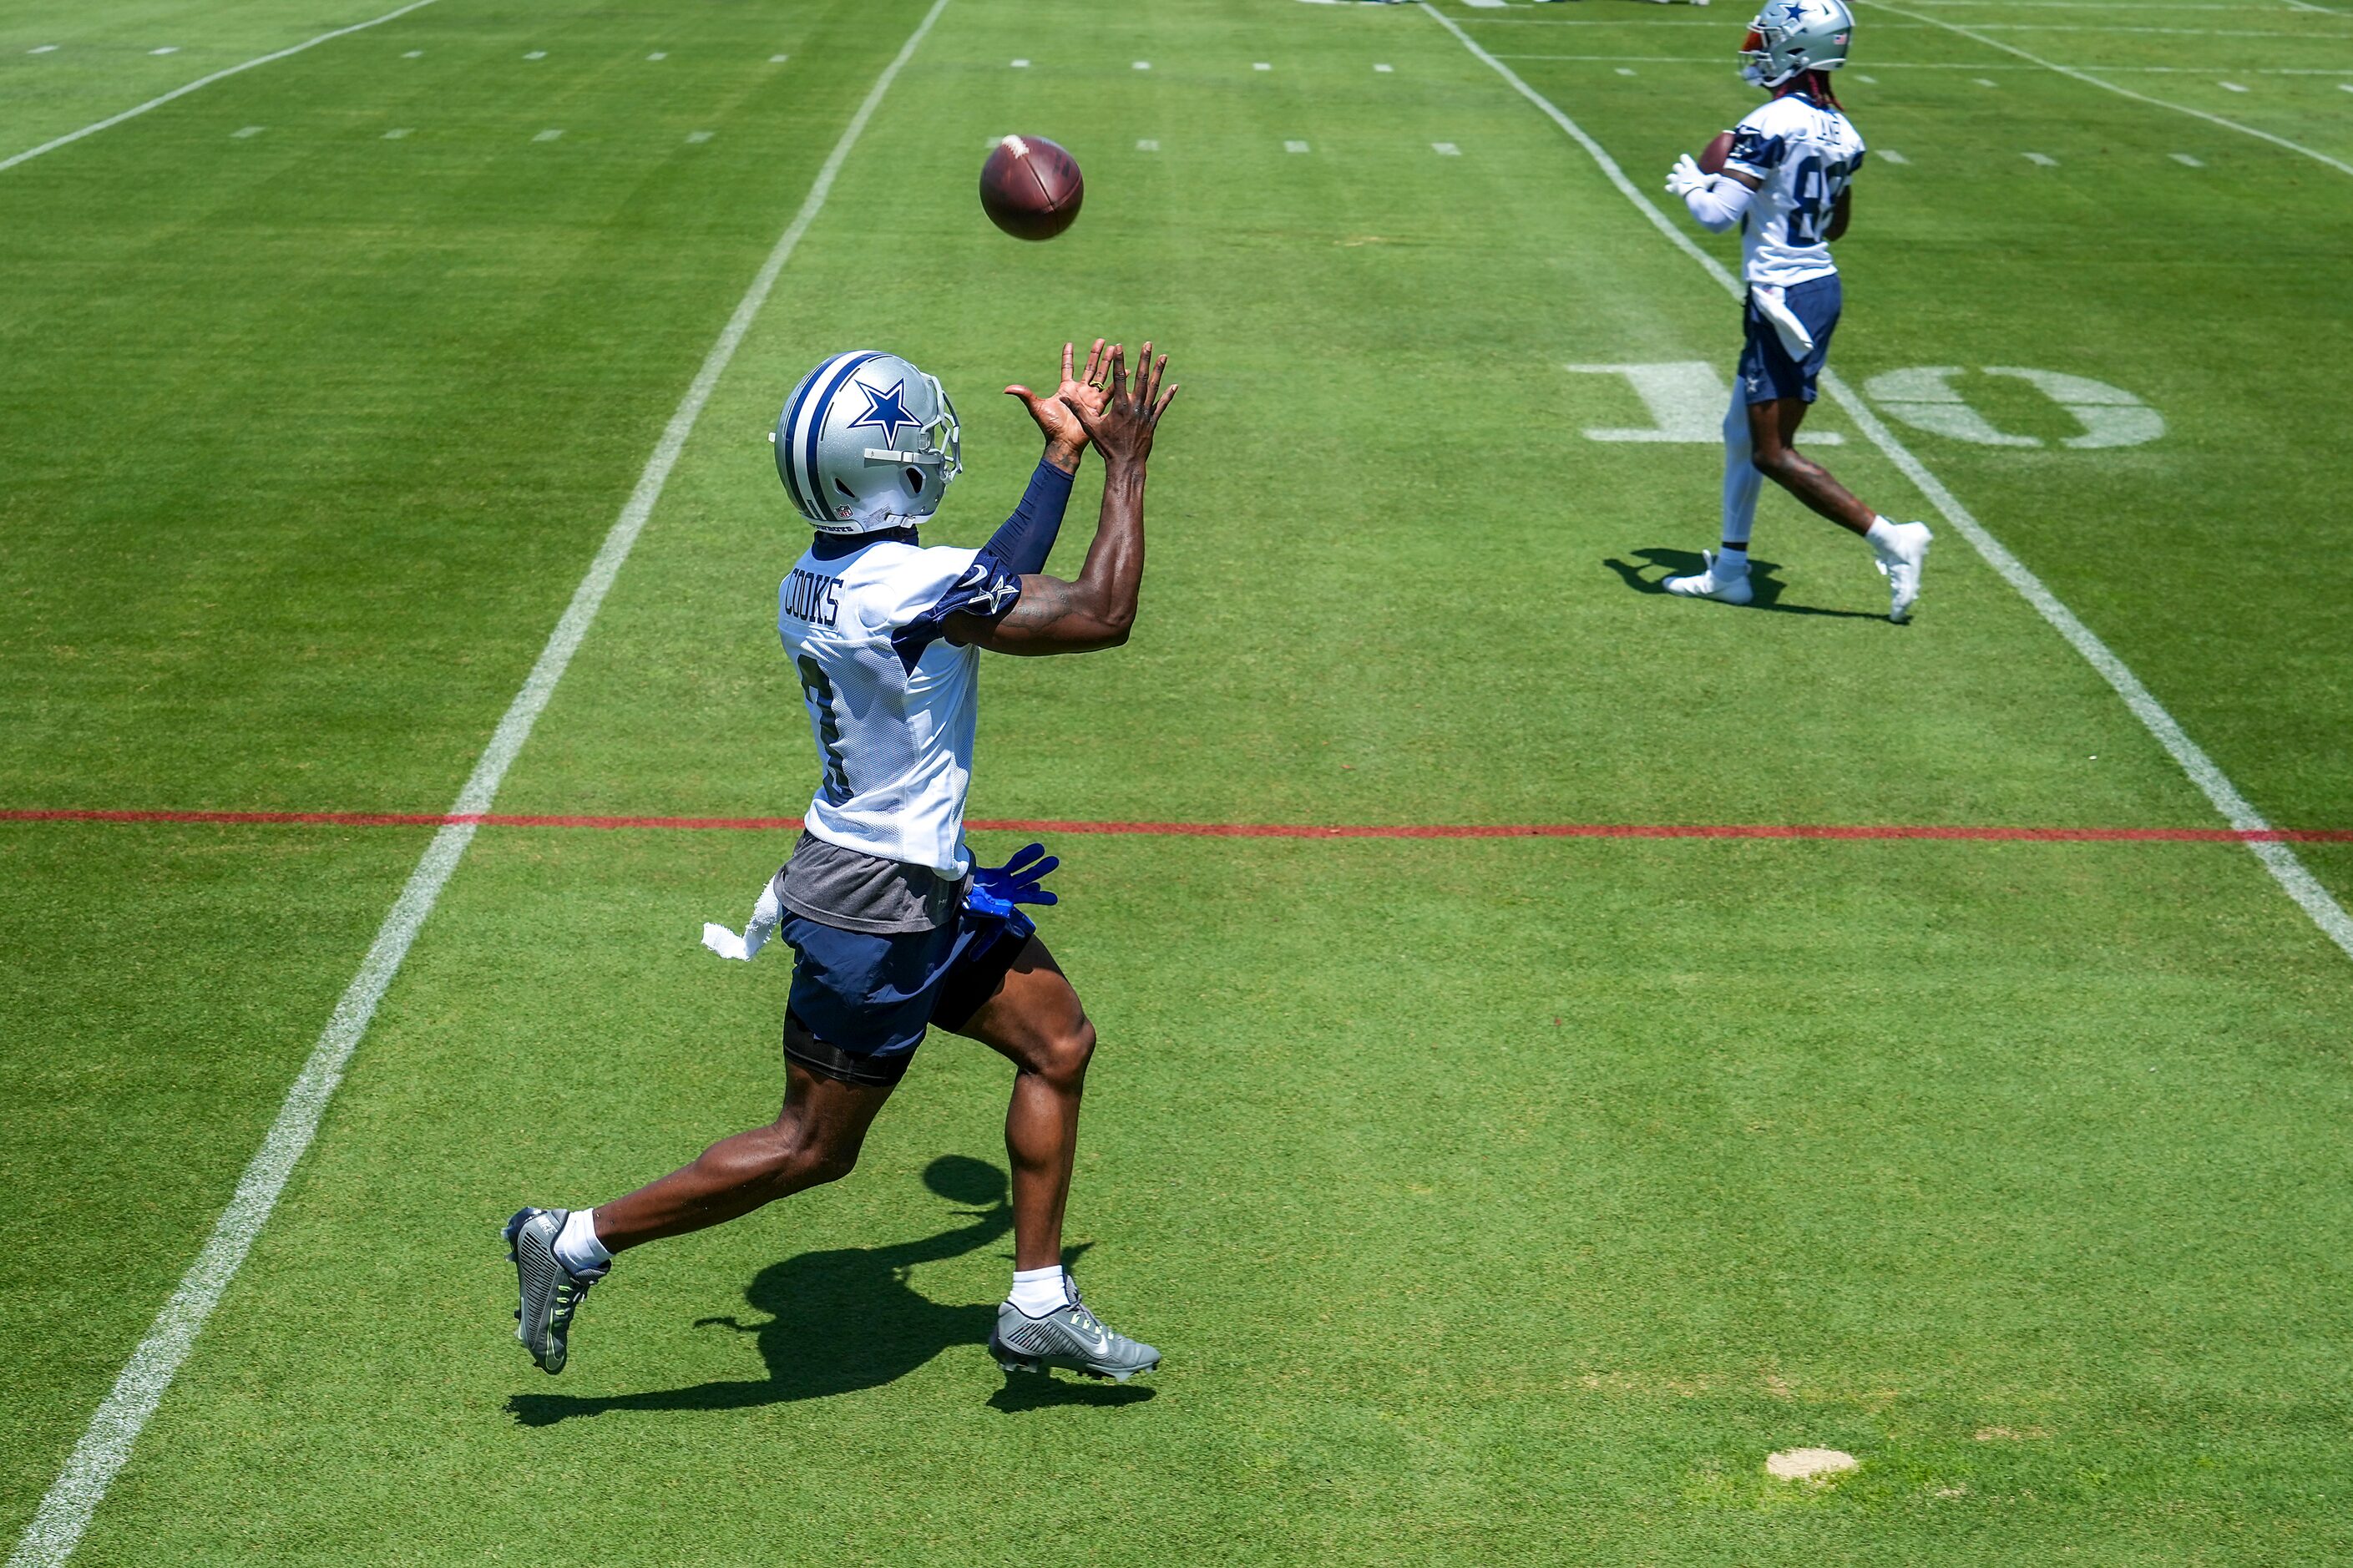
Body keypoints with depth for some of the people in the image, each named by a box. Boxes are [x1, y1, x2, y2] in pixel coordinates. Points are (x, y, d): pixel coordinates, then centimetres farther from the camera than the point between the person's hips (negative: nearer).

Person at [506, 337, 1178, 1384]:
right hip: (878, 909, -9)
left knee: (1057, 1043, 15)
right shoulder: (906, 585, -26)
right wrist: (1125, 467, -9)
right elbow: (1100, 618, -19)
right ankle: (580, 1241, 16)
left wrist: (1063, 454, 20)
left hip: (928, 884, 9)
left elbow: (991, 597, 17)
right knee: (813, 1149, 5)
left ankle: (1037, 1307, 23)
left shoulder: (814, 583, 1)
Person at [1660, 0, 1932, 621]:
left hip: (1783, 297, -9)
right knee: (1741, 432, 19)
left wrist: (1690, 185, -3)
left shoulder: (1771, 125, -18)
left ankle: (1888, 537, -9)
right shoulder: (1840, 131, 8)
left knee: (1772, 453, -4)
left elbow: (1717, 215, -23)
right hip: (1821, 286, 9)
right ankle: (1729, 569, 27)